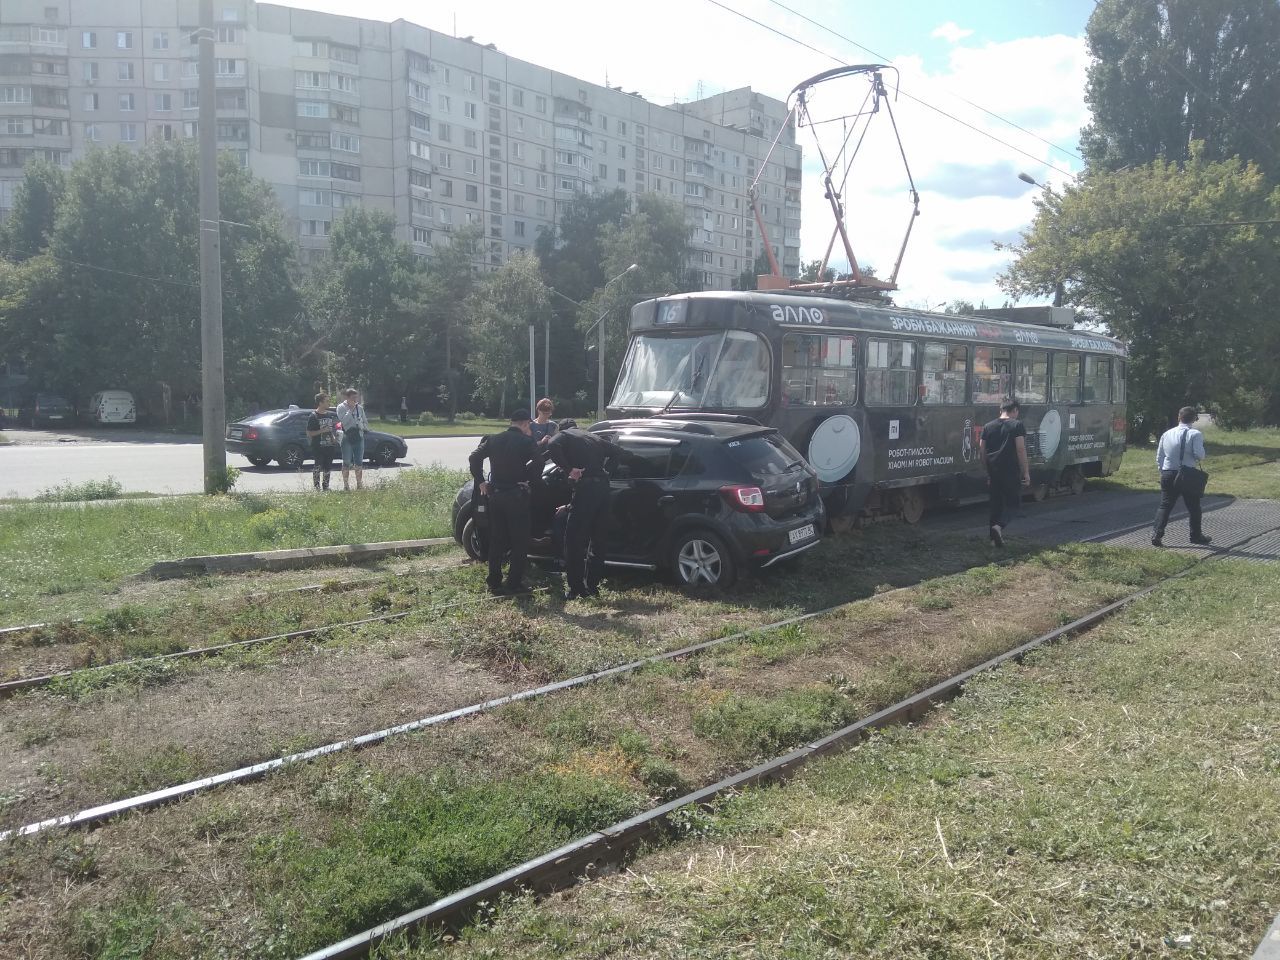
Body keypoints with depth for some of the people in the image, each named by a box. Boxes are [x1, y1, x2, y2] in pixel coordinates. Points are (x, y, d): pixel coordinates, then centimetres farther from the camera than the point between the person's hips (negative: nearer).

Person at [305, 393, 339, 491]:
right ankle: (317, 487, 0)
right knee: (318, 468, -6)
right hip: (318, 448, -6)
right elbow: (309, 433, -9)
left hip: (329, 447, 6)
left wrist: (333, 438, 6)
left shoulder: (329, 415, 14)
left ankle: (326, 486, 19)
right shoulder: (313, 417, -6)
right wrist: (321, 431, -19)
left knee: (327, 468, 10)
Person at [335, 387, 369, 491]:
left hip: (359, 437, 4)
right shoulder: (341, 407, -1)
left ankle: (359, 484, 12)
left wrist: (364, 428, 0)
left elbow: (365, 421, 19)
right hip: (347, 437, -4)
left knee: (359, 463, 6)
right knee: (347, 463, -1)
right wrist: (351, 409, -15)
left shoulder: (360, 408, 12)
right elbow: (343, 420, -16)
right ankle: (346, 485, 3)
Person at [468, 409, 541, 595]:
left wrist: (480, 482, 10)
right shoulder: (526, 441, -7)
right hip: (516, 495, -5)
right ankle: (514, 583, 1)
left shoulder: (493, 439, 8)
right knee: (520, 542, 3)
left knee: (496, 541, 13)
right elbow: (538, 463, -17)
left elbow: (474, 458, 6)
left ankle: (494, 583, 16)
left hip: (495, 494, 5)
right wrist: (526, 480, -4)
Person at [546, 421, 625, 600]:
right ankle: (592, 587, 17)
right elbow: (617, 451, 25)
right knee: (597, 540, 14)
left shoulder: (563, 435, 8)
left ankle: (576, 589, -2)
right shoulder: (594, 437, 25)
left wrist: (569, 469, -11)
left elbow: (552, 447, -14)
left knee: (574, 540, -1)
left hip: (585, 486, -6)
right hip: (603, 486, 6)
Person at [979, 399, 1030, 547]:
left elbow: (982, 450, 10)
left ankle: (994, 538, 13)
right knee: (1012, 501, 6)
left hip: (993, 472, 5)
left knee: (994, 503, 11)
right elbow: (1020, 449, -10)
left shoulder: (988, 426, 11)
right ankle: (999, 525, -18)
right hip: (1011, 472, -5)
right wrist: (1026, 472, -7)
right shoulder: (1017, 425, -4)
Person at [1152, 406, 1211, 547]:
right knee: (1193, 507, 12)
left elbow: (1159, 457, 9)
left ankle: (1157, 535, -8)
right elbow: (1199, 454, -18)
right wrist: (1199, 459, 4)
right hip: (1189, 476, -3)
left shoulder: (1167, 434, 6)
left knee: (1165, 506, 5)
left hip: (1168, 475, 3)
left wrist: (1162, 471, 18)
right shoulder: (1195, 434, -9)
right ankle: (1196, 535, 24)